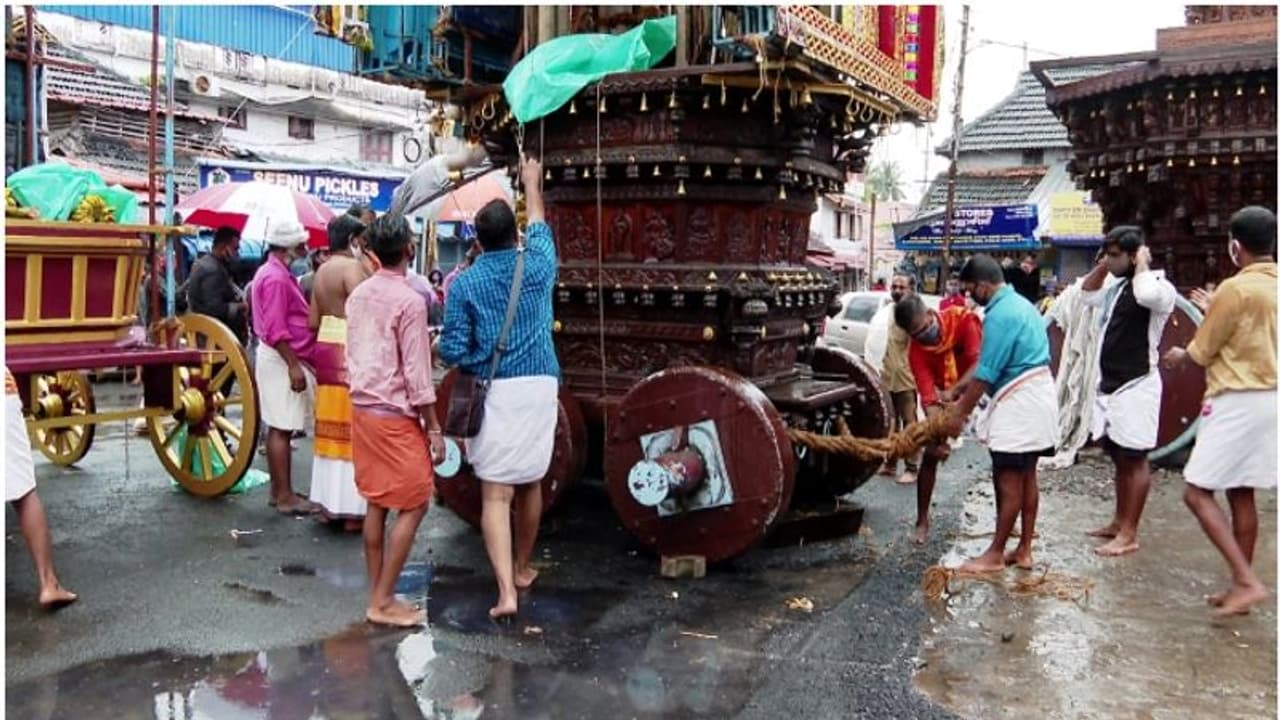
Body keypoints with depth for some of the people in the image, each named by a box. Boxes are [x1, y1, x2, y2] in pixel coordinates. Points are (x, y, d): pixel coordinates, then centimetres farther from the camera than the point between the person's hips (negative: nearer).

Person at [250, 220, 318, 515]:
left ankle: (279, 491, 19)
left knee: (280, 428, 13)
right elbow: (276, 330, -22)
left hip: (283, 358, 11)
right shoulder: (276, 278, -17)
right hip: (283, 359, -11)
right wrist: (294, 366, -24)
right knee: (281, 429, -7)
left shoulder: (275, 272, 16)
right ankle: (285, 496, -3)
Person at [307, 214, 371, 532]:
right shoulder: (352, 266, -12)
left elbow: (312, 321, 14)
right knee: (351, 428, -4)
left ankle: (329, 501, 21)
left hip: (326, 347, 9)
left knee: (331, 428, 13)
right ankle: (351, 509, 1)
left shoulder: (322, 271, 14)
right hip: (349, 351, -9)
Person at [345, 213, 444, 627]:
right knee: (413, 505, 2)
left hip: (362, 408, 8)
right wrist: (435, 428, -11)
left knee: (376, 503, 14)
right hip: (395, 415, -8)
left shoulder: (358, 295, 7)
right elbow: (416, 374, -17)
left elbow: (354, 355, 13)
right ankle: (383, 602, 4)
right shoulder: (409, 301, -16)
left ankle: (377, 596, 20)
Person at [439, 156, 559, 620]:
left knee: (495, 493, -1)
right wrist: (532, 183, 38)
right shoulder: (537, 267, 3)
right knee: (531, 483, 17)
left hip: (491, 391, -2)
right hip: (538, 386, 2)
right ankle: (522, 568, 34)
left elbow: (452, 351, -6)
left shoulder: (464, 284, -3)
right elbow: (539, 227, 25)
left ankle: (505, 590, -9)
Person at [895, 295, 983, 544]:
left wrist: (953, 391, -46)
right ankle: (922, 520, 5)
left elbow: (980, 363, -34)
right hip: (944, 397, 1)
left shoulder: (964, 319, -28)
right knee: (931, 453, -7)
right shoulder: (916, 351, -23)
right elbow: (928, 397, -28)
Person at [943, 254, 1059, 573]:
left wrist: (960, 413, -6)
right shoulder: (1020, 304, 14)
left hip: (1018, 404, -10)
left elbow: (985, 374, -16)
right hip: (1035, 398, 10)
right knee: (1026, 479, 14)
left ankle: (995, 554, 6)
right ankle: (1024, 550, 21)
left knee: (1008, 483, -2)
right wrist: (962, 398, 18)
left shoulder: (1000, 315, -18)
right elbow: (989, 364, 17)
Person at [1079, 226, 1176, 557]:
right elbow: (1086, 295, 30)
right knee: (1119, 458, 17)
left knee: (1134, 459, -3)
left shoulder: (1160, 287, -13)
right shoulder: (1117, 288, 13)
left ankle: (1129, 534, 1)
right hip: (1109, 385, 9)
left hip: (1137, 386, -9)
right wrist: (1103, 266, 14)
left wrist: (1143, 263, -17)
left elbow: (1146, 294, -37)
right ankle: (1118, 522, 28)